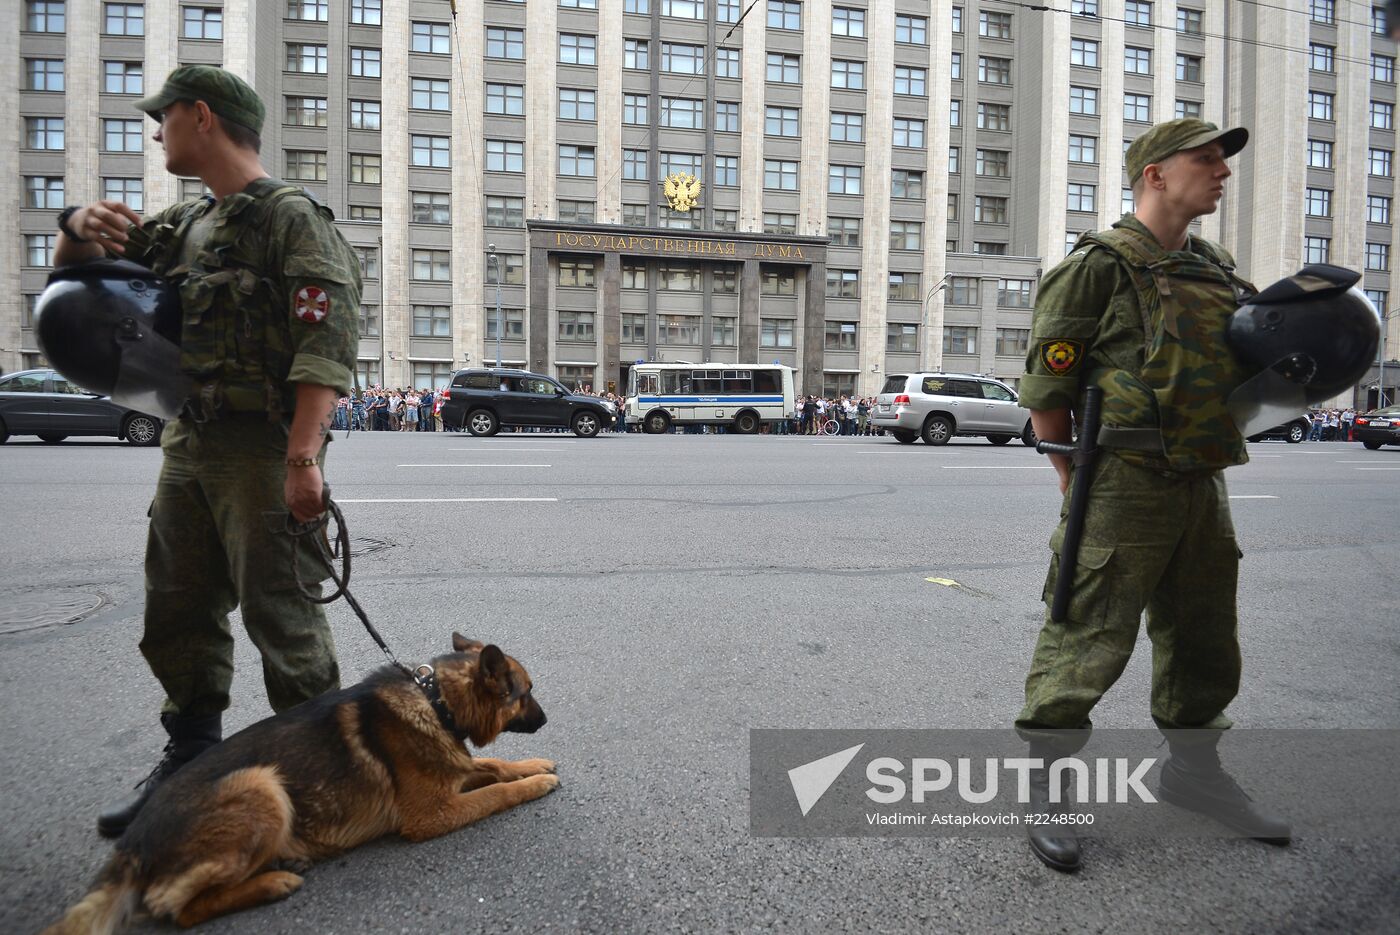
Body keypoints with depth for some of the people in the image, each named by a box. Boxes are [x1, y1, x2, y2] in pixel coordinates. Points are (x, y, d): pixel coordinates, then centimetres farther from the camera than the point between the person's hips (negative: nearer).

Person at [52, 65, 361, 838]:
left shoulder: (290, 217, -8)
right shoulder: (183, 224, 19)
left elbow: (327, 346, -20)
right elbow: (75, 268, 28)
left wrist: (303, 456, -29)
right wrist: (80, 225, 3)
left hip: (262, 452, -9)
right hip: (186, 447, 9)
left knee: (280, 616, -3)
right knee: (176, 614, 15)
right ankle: (191, 759, 32)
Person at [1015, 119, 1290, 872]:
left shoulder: (1217, 271, 16)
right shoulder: (1100, 264, -8)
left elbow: (1240, 370, 25)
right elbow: (1045, 386, -11)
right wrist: (1073, 481, -7)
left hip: (1203, 485, 8)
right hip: (1123, 490, -8)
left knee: (1203, 639, 18)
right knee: (1088, 640, -4)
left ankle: (1194, 771, 37)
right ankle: (1042, 788, 12)